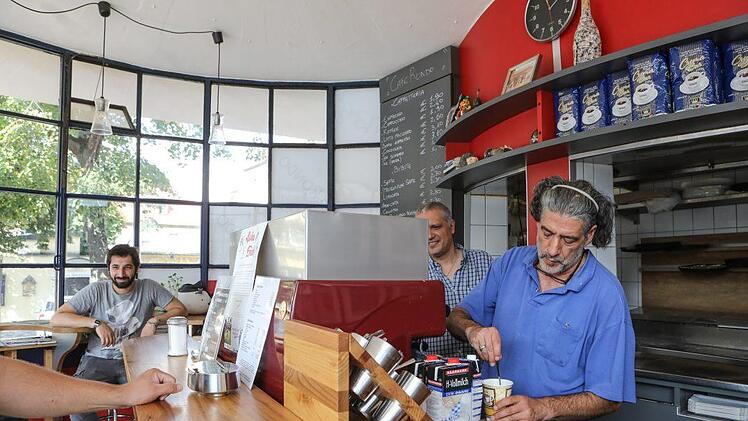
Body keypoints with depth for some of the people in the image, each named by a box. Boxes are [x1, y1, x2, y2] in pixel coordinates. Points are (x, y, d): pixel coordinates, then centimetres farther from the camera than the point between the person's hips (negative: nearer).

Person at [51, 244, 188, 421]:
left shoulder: (148, 288, 3)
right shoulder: (96, 290, 1)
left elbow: (181, 310, 5)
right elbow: (56, 318, -3)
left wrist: (155, 320, -12)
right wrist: (96, 323, -15)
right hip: (98, 360, 1)